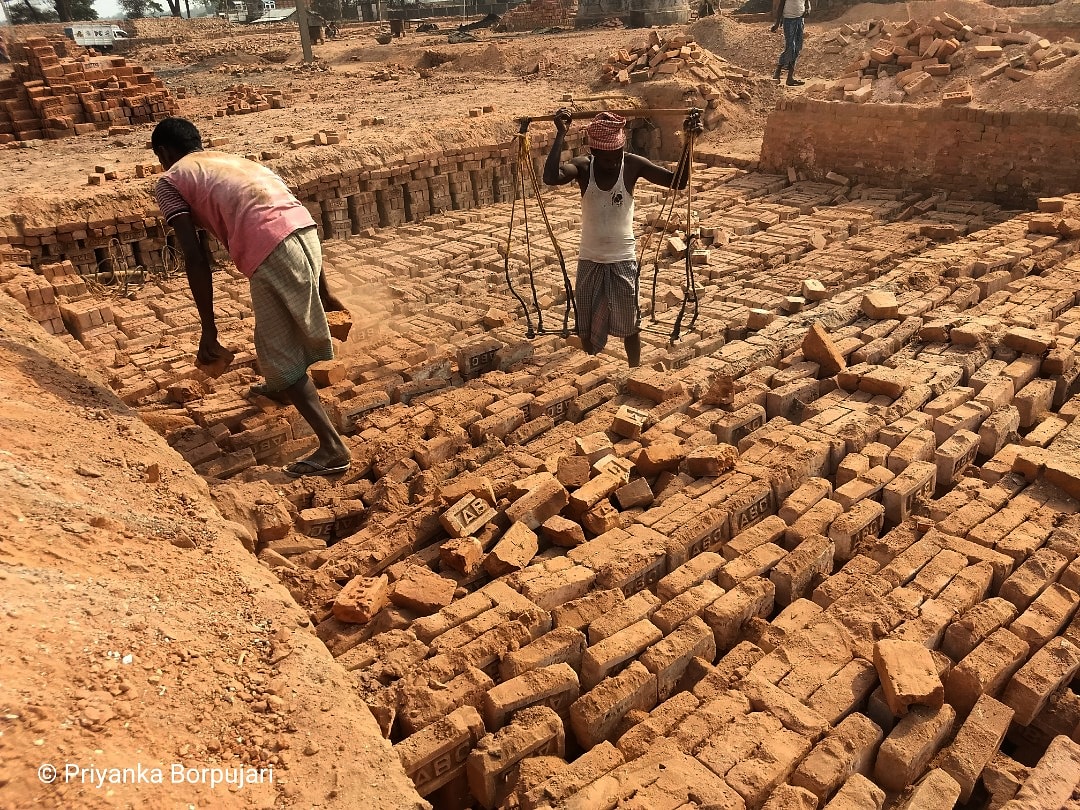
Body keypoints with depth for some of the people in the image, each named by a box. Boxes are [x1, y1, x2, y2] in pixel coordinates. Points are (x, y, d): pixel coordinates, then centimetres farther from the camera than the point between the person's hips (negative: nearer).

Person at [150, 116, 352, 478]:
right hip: (305, 231, 7)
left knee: (277, 352, 5)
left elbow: (195, 258, 2)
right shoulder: (233, 160, 35)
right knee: (283, 325, 32)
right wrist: (323, 292, 31)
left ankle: (332, 448, 0)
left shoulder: (170, 181, 16)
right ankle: (279, 384, 59)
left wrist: (209, 331, 4)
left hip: (271, 246, -7)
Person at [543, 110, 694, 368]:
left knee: (629, 323, 12)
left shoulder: (633, 165, -10)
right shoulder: (583, 166, -10)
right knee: (588, 326, 12)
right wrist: (561, 134, -31)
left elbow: (678, 182, -13)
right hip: (590, 260, 1)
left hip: (623, 259, -1)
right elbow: (550, 177, -30)